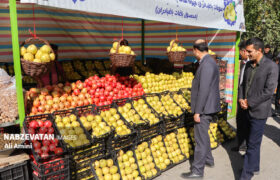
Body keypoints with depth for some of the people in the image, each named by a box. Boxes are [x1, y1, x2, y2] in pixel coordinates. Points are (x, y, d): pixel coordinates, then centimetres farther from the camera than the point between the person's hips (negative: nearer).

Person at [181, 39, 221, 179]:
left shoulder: (206, 64, -21)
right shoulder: (209, 62, 12)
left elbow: (204, 90, -25)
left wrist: (197, 112, -21)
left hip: (204, 108, -10)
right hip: (207, 107, 10)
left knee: (201, 138, -1)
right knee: (203, 135, 24)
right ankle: (208, 160, 41)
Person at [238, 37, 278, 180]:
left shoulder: (271, 67, -14)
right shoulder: (248, 65, 8)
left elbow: (268, 91, -19)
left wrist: (249, 102, -15)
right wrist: (240, 99, -3)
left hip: (259, 111, -7)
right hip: (247, 110, 7)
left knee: (253, 144, -1)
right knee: (250, 141, 19)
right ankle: (254, 167, 38)